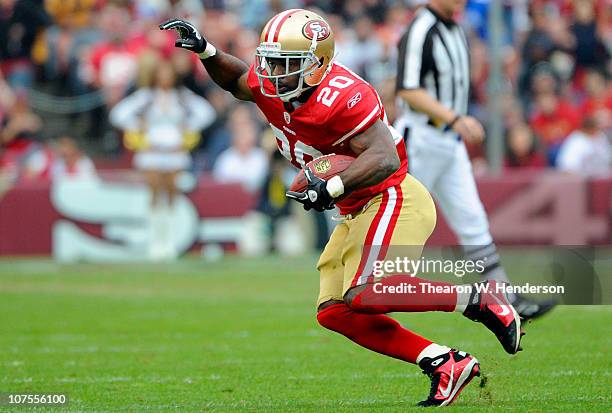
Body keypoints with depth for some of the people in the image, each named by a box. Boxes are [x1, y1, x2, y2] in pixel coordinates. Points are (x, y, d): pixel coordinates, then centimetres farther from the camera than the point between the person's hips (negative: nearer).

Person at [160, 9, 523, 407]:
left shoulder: (341, 97, -25)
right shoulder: (272, 89, 1)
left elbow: (385, 158, -33)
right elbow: (236, 81, 24)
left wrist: (332, 187, -43)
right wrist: (205, 50, 6)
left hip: (395, 199, -10)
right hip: (358, 213, 10)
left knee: (362, 295, -27)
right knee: (335, 313, 5)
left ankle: (476, 300, -15)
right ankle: (445, 364, 2)